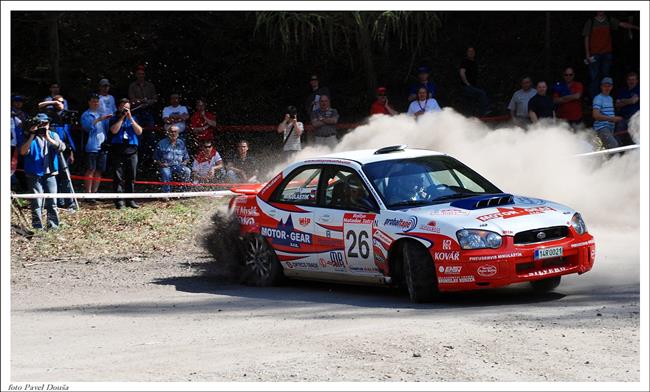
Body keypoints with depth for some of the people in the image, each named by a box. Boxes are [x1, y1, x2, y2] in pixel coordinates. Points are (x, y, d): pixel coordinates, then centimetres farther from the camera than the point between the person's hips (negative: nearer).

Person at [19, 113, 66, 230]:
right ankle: (37, 226, -1)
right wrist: (32, 136, -19)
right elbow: (23, 152, -14)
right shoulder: (31, 138, 1)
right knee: (37, 202, -6)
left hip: (50, 173, 2)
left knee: (52, 202, 1)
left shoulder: (53, 135, 8)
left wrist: (48, 138, -19)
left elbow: (62, 147, -9)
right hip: (35, 175, -2)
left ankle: (53, 225, 8)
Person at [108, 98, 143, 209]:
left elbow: (139, 132, 2)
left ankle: (130, 200, 9)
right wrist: (122, 118, -8)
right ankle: (119, 201, -7)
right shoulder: (114, 119, 7)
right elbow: (114, 130, -11)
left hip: (132, 151, 3)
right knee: (118, 177, -6)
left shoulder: (133, 119, 15)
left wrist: (130, 119, -5)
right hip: (118, 151, -3)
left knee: (131, 178, 4)